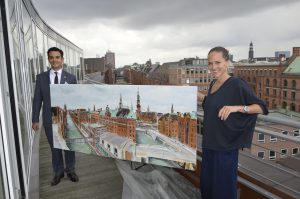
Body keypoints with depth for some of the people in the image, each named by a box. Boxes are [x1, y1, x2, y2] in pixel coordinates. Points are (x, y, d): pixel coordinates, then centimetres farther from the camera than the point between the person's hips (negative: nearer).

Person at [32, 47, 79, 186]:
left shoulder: (71, 78, -3)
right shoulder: (41, 77, 2)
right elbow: (37, 99, 3)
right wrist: (35, 119, 1)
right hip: (50, 120, 1)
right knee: (54, 148, 15)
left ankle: (70, 170, 33)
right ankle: (58, 172, 33)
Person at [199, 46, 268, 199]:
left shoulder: (237, 84, -16)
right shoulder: (213, 83, 5)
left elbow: (262, 107, -17)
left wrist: (236, 107, -32)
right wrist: (197, 95, 18)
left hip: (225, 144, -7)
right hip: (209, 142, 7)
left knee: (223, 184, 9)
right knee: (206, 181, 20)